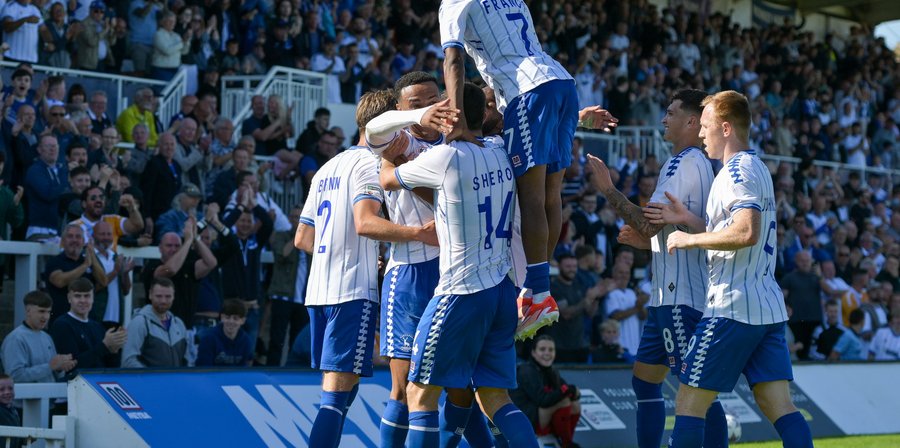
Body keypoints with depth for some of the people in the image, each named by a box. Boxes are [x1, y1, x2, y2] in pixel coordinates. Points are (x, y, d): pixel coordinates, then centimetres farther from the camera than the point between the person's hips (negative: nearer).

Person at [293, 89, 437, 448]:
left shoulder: (328, 168, 21)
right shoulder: (370, 162, -6)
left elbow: (302, 239, 23)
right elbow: (365, 222, -23)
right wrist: (419, 233, -33)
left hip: (319, 291, 9)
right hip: (354, 291, -9)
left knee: (340, 390, 15)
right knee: (337, 394, -12)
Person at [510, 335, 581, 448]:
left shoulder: (552, 372, 9)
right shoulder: (527, 372, -17)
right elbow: (543, 400, -28)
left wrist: (573, 392, -20)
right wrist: (568, 389, -22)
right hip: (523, 423, -9)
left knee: (575, 404, -2)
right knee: (563, 400, -25)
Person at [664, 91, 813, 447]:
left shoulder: (737, 170, -11)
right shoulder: (759, 169, 19)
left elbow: (747, 233, -25)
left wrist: (690, 240, -14)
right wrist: (687, 218, 19)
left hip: (732, 307, -9)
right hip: (769, 307, 9)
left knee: (689, 403, -1)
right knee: (780, 407, 2)